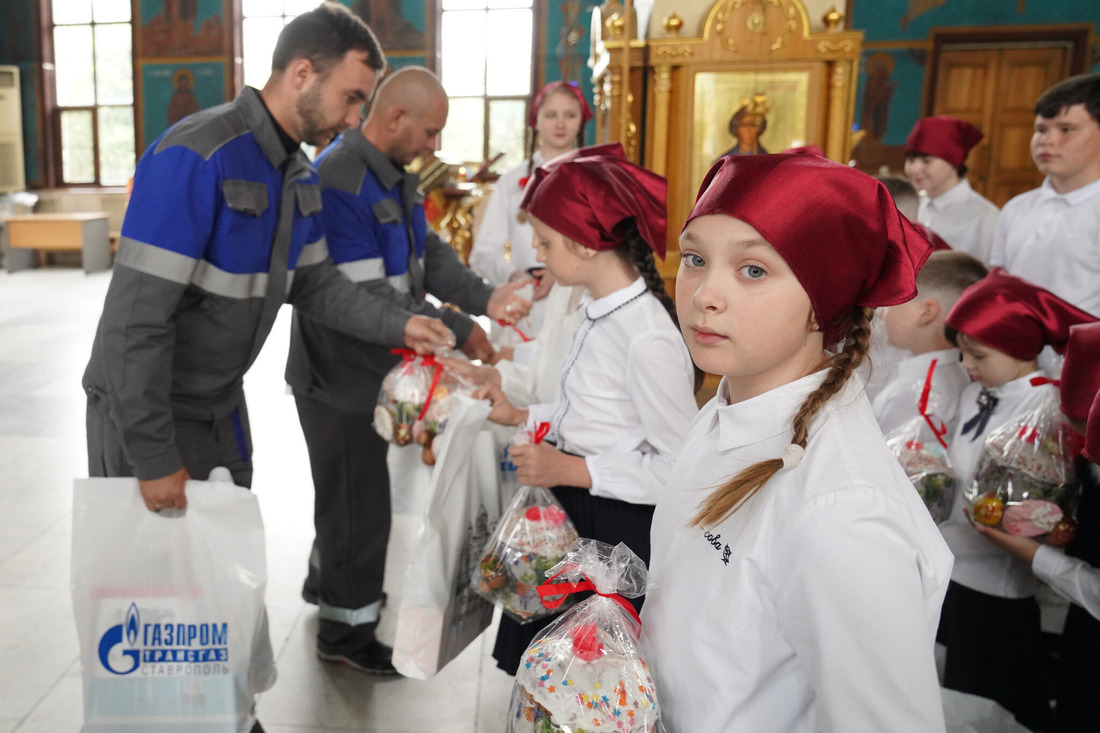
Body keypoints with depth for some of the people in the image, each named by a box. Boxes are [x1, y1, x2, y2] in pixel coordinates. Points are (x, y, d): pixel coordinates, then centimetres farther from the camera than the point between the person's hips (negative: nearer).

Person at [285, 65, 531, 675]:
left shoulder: (396, 177, 7)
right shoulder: (338, 183, -26)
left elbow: (430, 253, 6)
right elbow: (365, 301, -30)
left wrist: (486, 297, -11)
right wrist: (458, 332, -23)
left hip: (376, 370, 9)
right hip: (340, 376, -9)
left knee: (360, 488, 25)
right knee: (358, 499, 6)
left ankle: (327, 579, 49)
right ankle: (344, 628, 27)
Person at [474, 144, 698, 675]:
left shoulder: (648, 338, -25)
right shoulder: (599, 308, 3)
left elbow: (679, 466, -22)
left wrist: (573, 470, -23)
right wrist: (522, 417, 9)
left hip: (618, 527, -8)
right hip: (571, 511, 8)